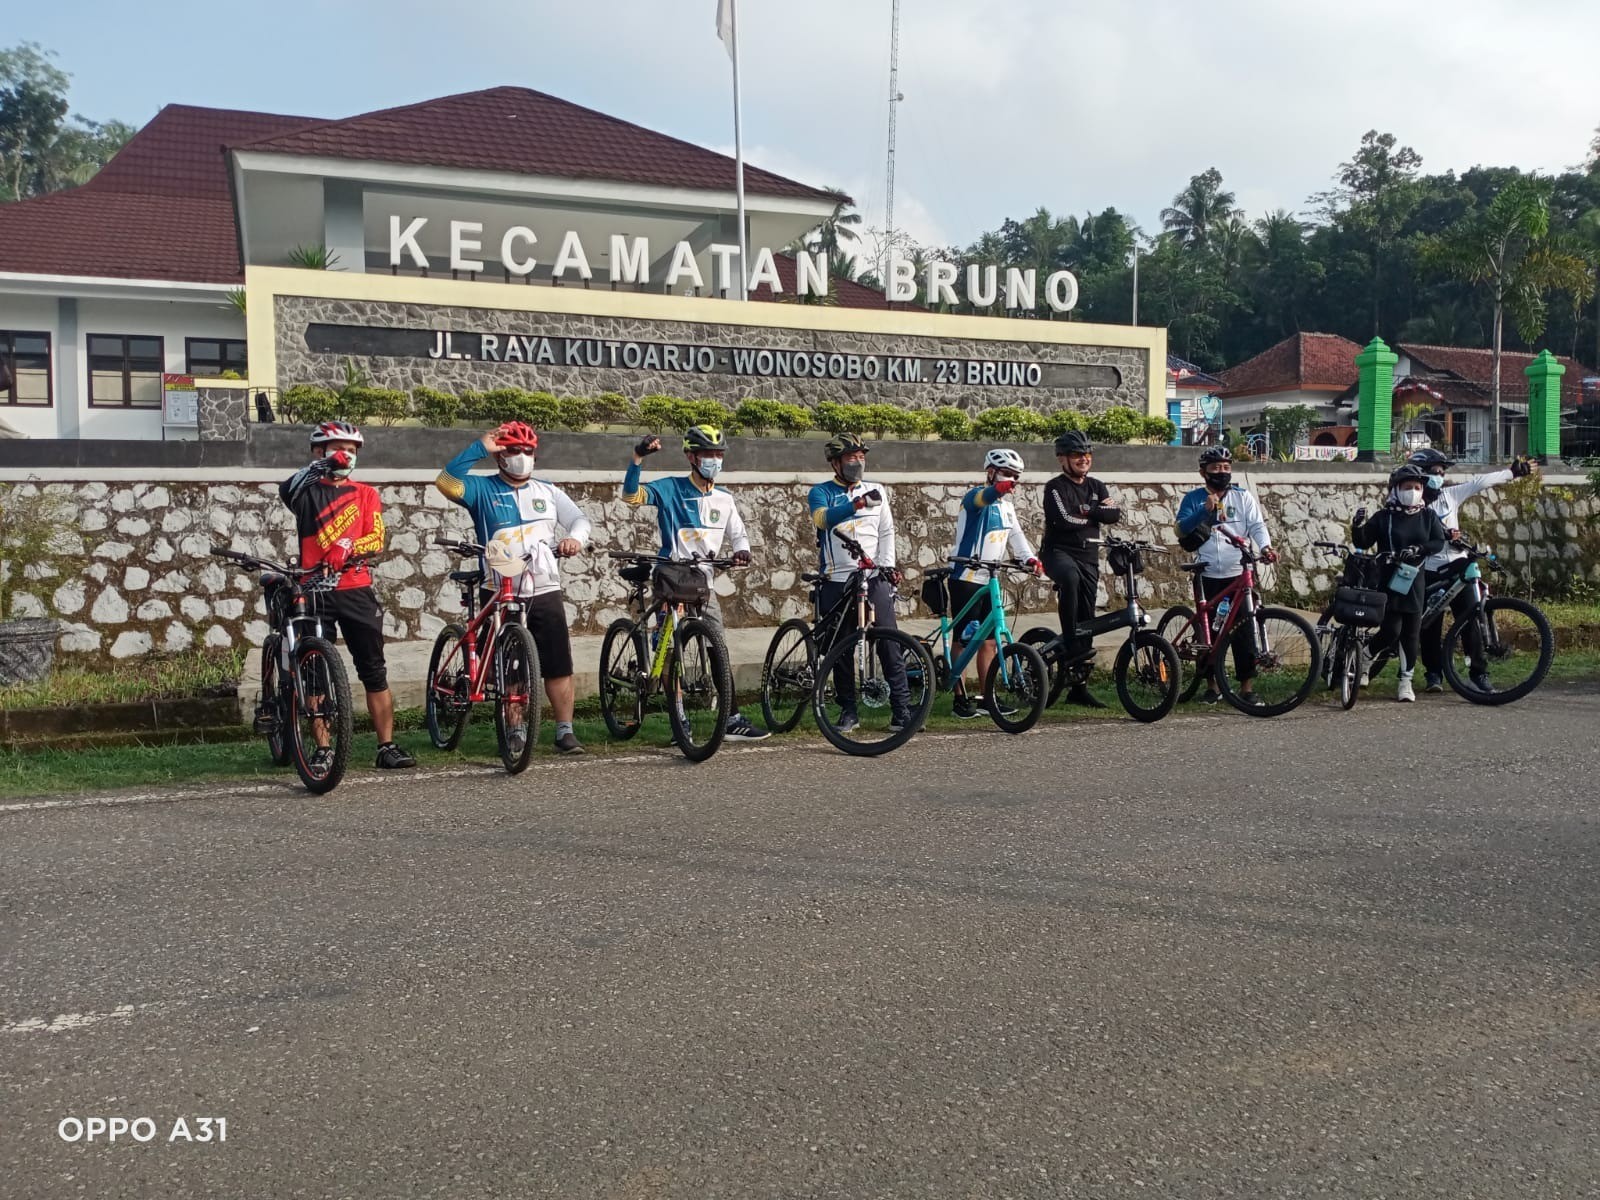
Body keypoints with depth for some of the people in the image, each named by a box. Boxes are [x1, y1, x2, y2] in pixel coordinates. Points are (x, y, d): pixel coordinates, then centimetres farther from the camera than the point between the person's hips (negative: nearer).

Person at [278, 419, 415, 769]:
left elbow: (377, 539, 0)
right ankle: (323, 749, 11)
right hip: (314, 590, -1)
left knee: (374, 672, 1)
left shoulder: (365, 494, 12)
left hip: (356, 590, 1)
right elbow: (287, 490, -20)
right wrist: (320, 466, -36)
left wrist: (349, 548, -21)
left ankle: (387, 747, 5)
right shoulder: (307, 490, 5)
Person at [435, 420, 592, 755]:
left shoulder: (548, 492, 14)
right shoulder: (482, 489, 3)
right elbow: (447, 482, -14)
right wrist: (479, 447, -15)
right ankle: (516, 732, 16)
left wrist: (575, 538, -14)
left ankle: (565, 732, 5)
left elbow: (580, 519, 8)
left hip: (545, 592, 2)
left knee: (559, 665, -1)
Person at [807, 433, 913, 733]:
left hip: (874, 579, 1)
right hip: (836, 582, -1)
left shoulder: (876, 491, 14)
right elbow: (823, 518, -17)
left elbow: (887, 531, 12)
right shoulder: (822, 492, 4)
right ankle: (848, 711, 16)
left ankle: (902, 711, -3)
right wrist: (856, 504, -33)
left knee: (890, 645, -6)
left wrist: (887, 564, -3)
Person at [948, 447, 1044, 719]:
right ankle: (960, 699, 3)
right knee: (963, 640, -2)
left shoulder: (1006, 506, 15)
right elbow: (982, 497, -35)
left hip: (989, 581, 8)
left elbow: (1016, 536, 5)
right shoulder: (975, 497, -11)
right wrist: (999, 488, -58)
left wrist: (1030, 558, -14)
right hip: (966, 579, -8)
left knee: (989, 641, 9)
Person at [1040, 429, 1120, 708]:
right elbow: (1064, 520, -19)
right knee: (1070, 577, -41)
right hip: (1058, 551, -6)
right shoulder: (1056, 487, -4)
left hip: (1089, 557, 6)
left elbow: (1115, 515, 1)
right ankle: (1071, 645, -36)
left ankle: (1078, 687, 10)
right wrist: (1096, 514, -5)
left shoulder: (1097, 487, 15)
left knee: (1087, 618, 4)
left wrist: (1088, 510, -12)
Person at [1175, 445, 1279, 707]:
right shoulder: (1193, 499, 5)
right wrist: (1205, 511, -21)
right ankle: (1212, 685, 17)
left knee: (1243, 630, -3)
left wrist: (1265, 547, -21)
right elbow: (1182, 530, -8)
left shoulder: (1243, 497, 7)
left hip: (1238, 574, 0)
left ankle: (1247, 686, 2)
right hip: (1208, 576, 0)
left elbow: (1257, 526, -2)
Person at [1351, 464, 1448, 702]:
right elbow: (1363, 543, -3)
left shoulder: (1428, 516, 7)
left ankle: (1406, 682, 15)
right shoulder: (1383, 517, -1)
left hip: (1414, 581, 3)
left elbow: (1439, 542, -2)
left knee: (1411, 634, 4)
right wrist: (1357, 527, -22)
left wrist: (1417, 550, -18)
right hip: (1388, 581, -3)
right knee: (1391, 630, -12)